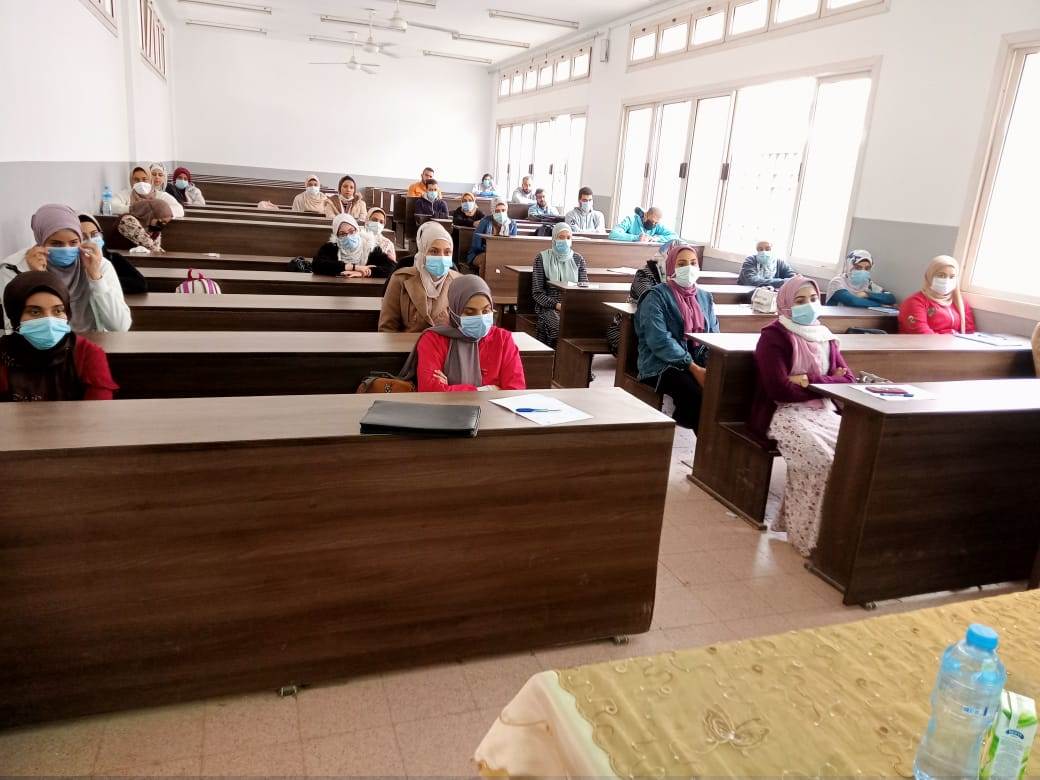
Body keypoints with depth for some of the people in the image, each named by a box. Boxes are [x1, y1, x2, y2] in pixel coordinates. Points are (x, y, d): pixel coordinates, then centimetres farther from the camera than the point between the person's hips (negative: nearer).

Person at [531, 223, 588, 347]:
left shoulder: (578, 259, 14)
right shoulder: (542, 258, 5)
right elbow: (537, 292, 0)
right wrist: (556, 305, -15)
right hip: (548, 307, -2)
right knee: (558, 325, -35)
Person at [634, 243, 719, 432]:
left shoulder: (705, 297, 17)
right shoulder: (656, 297, -3)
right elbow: (660, 340, -15)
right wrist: (693, 368, -21)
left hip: (700, 363, 5)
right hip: (662, 365, -5)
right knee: (696, 393, -32)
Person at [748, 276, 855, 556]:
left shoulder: (825, 336, 16)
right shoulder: (774, 336, -6)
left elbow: (848, 380, 5)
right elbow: (779, 389, -17)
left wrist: (810, 381, -12)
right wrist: (827, 384, -7)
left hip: (822, 411, 6)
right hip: (783, 413, -6)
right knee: (820, 458, -30)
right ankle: (811, 534, -15)